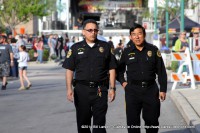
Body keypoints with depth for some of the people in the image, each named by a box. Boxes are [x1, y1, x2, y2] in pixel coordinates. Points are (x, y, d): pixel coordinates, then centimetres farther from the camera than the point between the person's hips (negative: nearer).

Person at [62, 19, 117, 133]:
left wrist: (112, 88, 0)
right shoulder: (76, 48, 7)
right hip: (82, 89, 1)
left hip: (100, 90, -1)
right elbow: (70, 69, 6)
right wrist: (69, 88, -4)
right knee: (82, 121, 8)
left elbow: (112, 69, 7)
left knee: (100, 121, -3)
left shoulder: (106, 47, 7)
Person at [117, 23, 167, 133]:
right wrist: (122, 82, 3)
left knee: (152, 120, 6)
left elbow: (161, 71, 4)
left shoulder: (153, 50, 2)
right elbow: (119, 70, 18)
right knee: (132, 121, 1)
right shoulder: (127, 52, 4)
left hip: (151, 90, 0)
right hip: (132, 90, 0)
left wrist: (163, 89, 0)